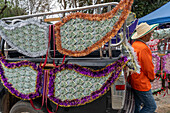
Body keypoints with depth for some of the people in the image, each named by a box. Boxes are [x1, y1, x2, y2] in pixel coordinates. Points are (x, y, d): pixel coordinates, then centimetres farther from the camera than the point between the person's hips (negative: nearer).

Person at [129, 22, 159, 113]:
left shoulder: (134, 44, 8)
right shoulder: (143, 48, -23)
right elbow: (148, 67, -18)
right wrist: (152, 77, 2)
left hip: (133, 81, 10)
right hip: (142, 83, -10)